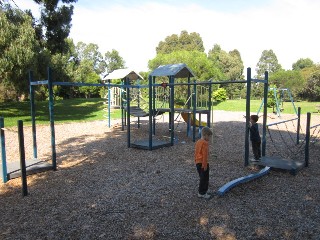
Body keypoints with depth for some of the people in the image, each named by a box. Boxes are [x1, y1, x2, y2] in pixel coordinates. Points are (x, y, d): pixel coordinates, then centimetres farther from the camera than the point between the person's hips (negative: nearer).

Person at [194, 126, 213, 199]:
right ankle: (202, 193, 8)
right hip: (203, 163, -9)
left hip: (198, 163, 9)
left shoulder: (198, 142, 10)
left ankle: (200, 191, 27)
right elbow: (205, 155, -21)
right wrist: (205, 165, -19)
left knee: (202, 178, 19)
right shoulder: (205, 143, -17)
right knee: (204, 179, 2)